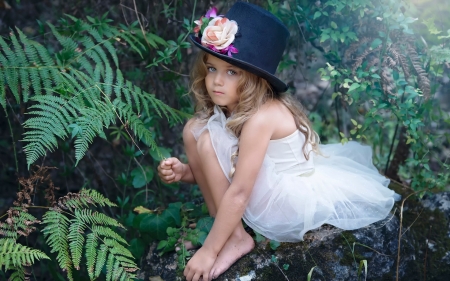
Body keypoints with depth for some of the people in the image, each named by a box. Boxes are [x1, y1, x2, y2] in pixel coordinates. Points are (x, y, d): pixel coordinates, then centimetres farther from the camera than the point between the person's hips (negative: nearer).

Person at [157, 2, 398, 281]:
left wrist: (209, 250, -21)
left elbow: (238, 193, -27)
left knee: (208, 140, -21)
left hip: (289, 202, -9)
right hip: (269, 189, 9)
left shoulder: (261, 118, -28)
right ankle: (227, 231, -1)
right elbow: (222, 171, 7)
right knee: (195, 129, -3)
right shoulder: (228, 109, -2)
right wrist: (185, 171, -12)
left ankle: (236, 238, -10)